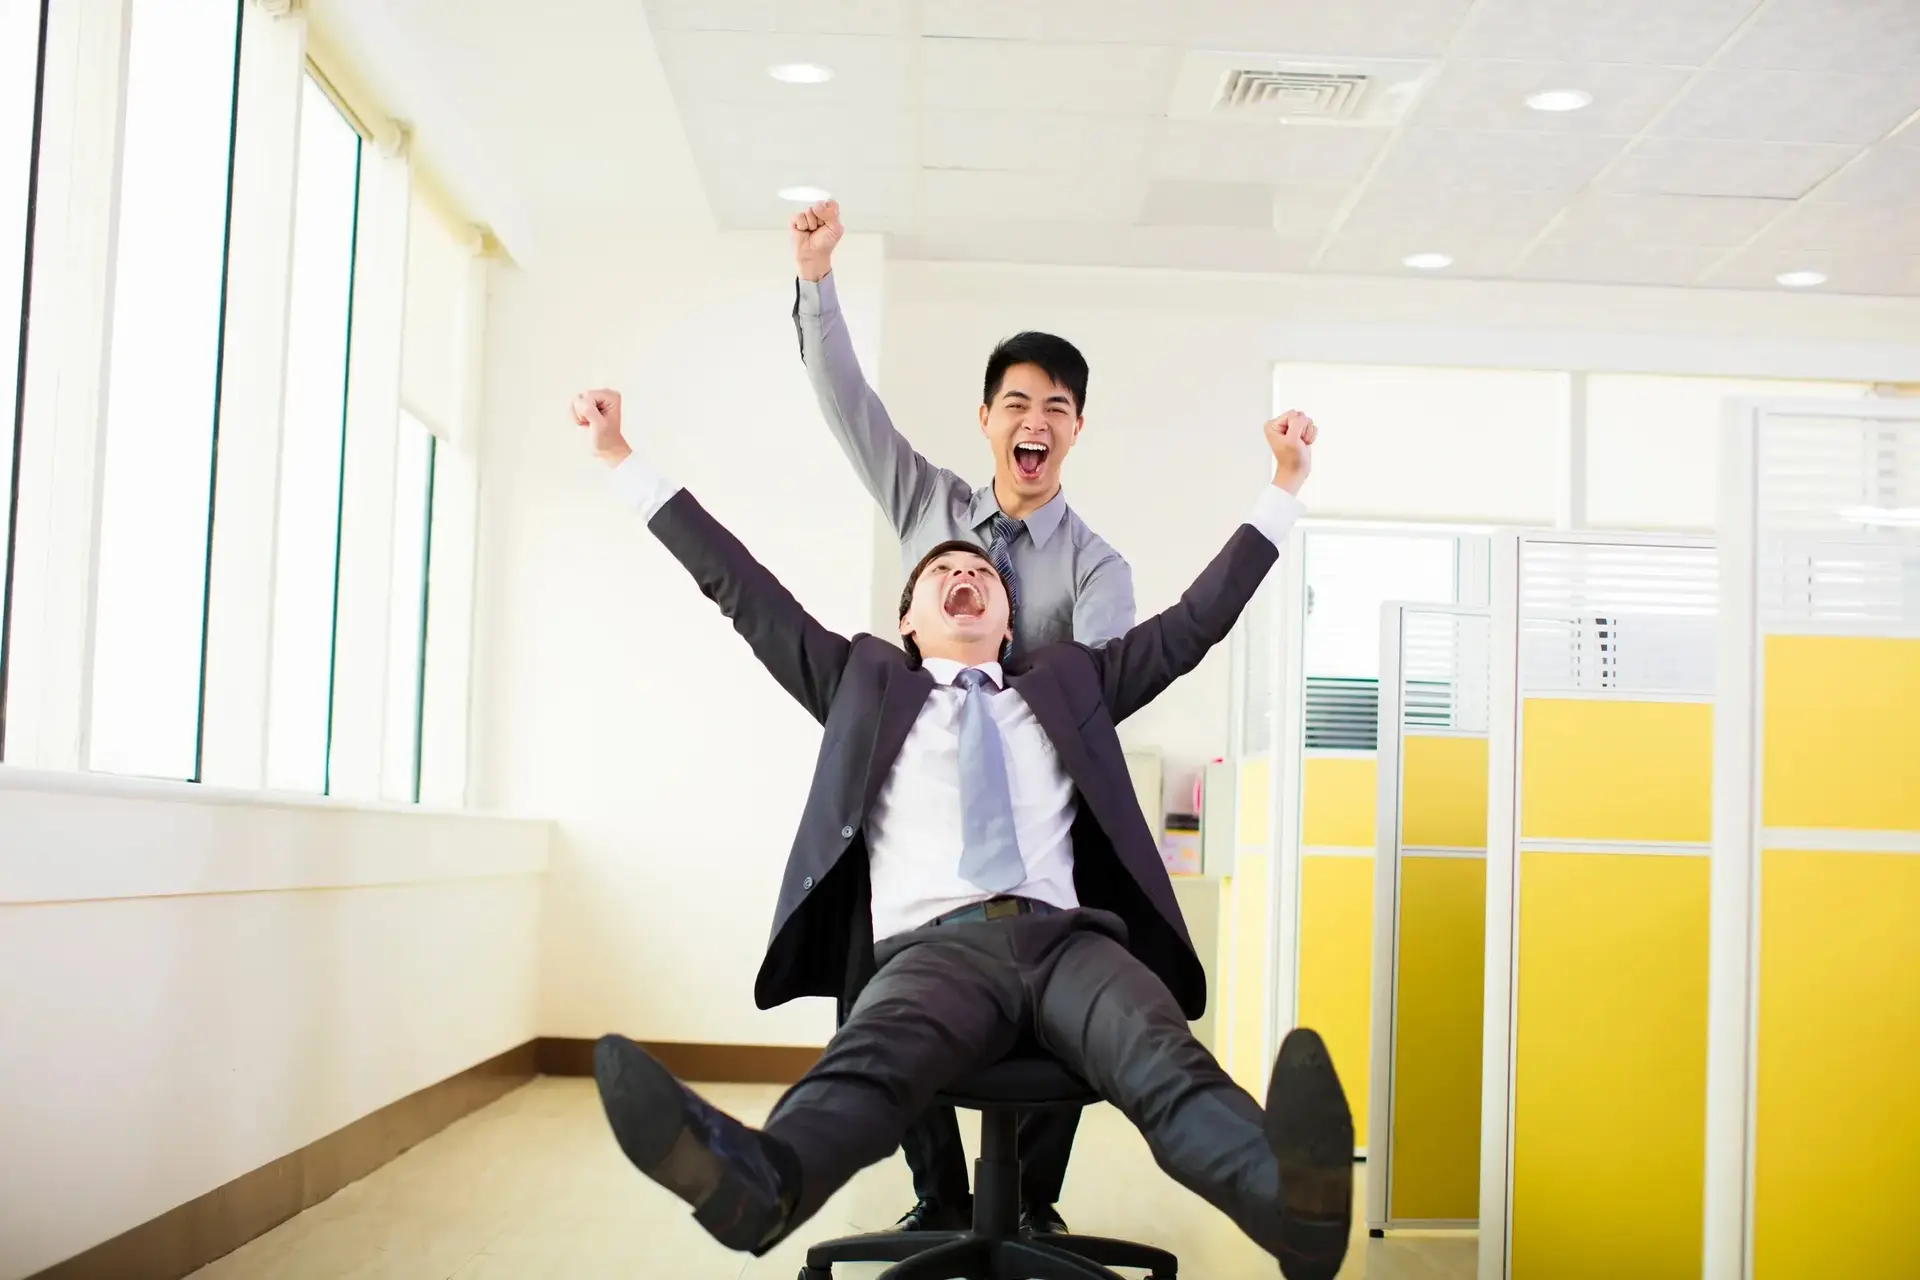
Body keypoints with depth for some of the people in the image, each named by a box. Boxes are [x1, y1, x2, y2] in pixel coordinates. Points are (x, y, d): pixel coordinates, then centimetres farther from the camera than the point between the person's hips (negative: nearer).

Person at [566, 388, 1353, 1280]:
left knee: (1164, 1065, -34)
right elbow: (742, 590, 27)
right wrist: (624, 462, 26)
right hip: (931, 944, -1)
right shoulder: (867, 685, 28)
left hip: (1067, 935, 1)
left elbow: (1194, 622, 32)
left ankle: (1291, 1194, -65)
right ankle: (756, 1184, -70)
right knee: (871, 1062, -39)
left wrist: (1284, 487, 31)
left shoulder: (1070, 683, 32)